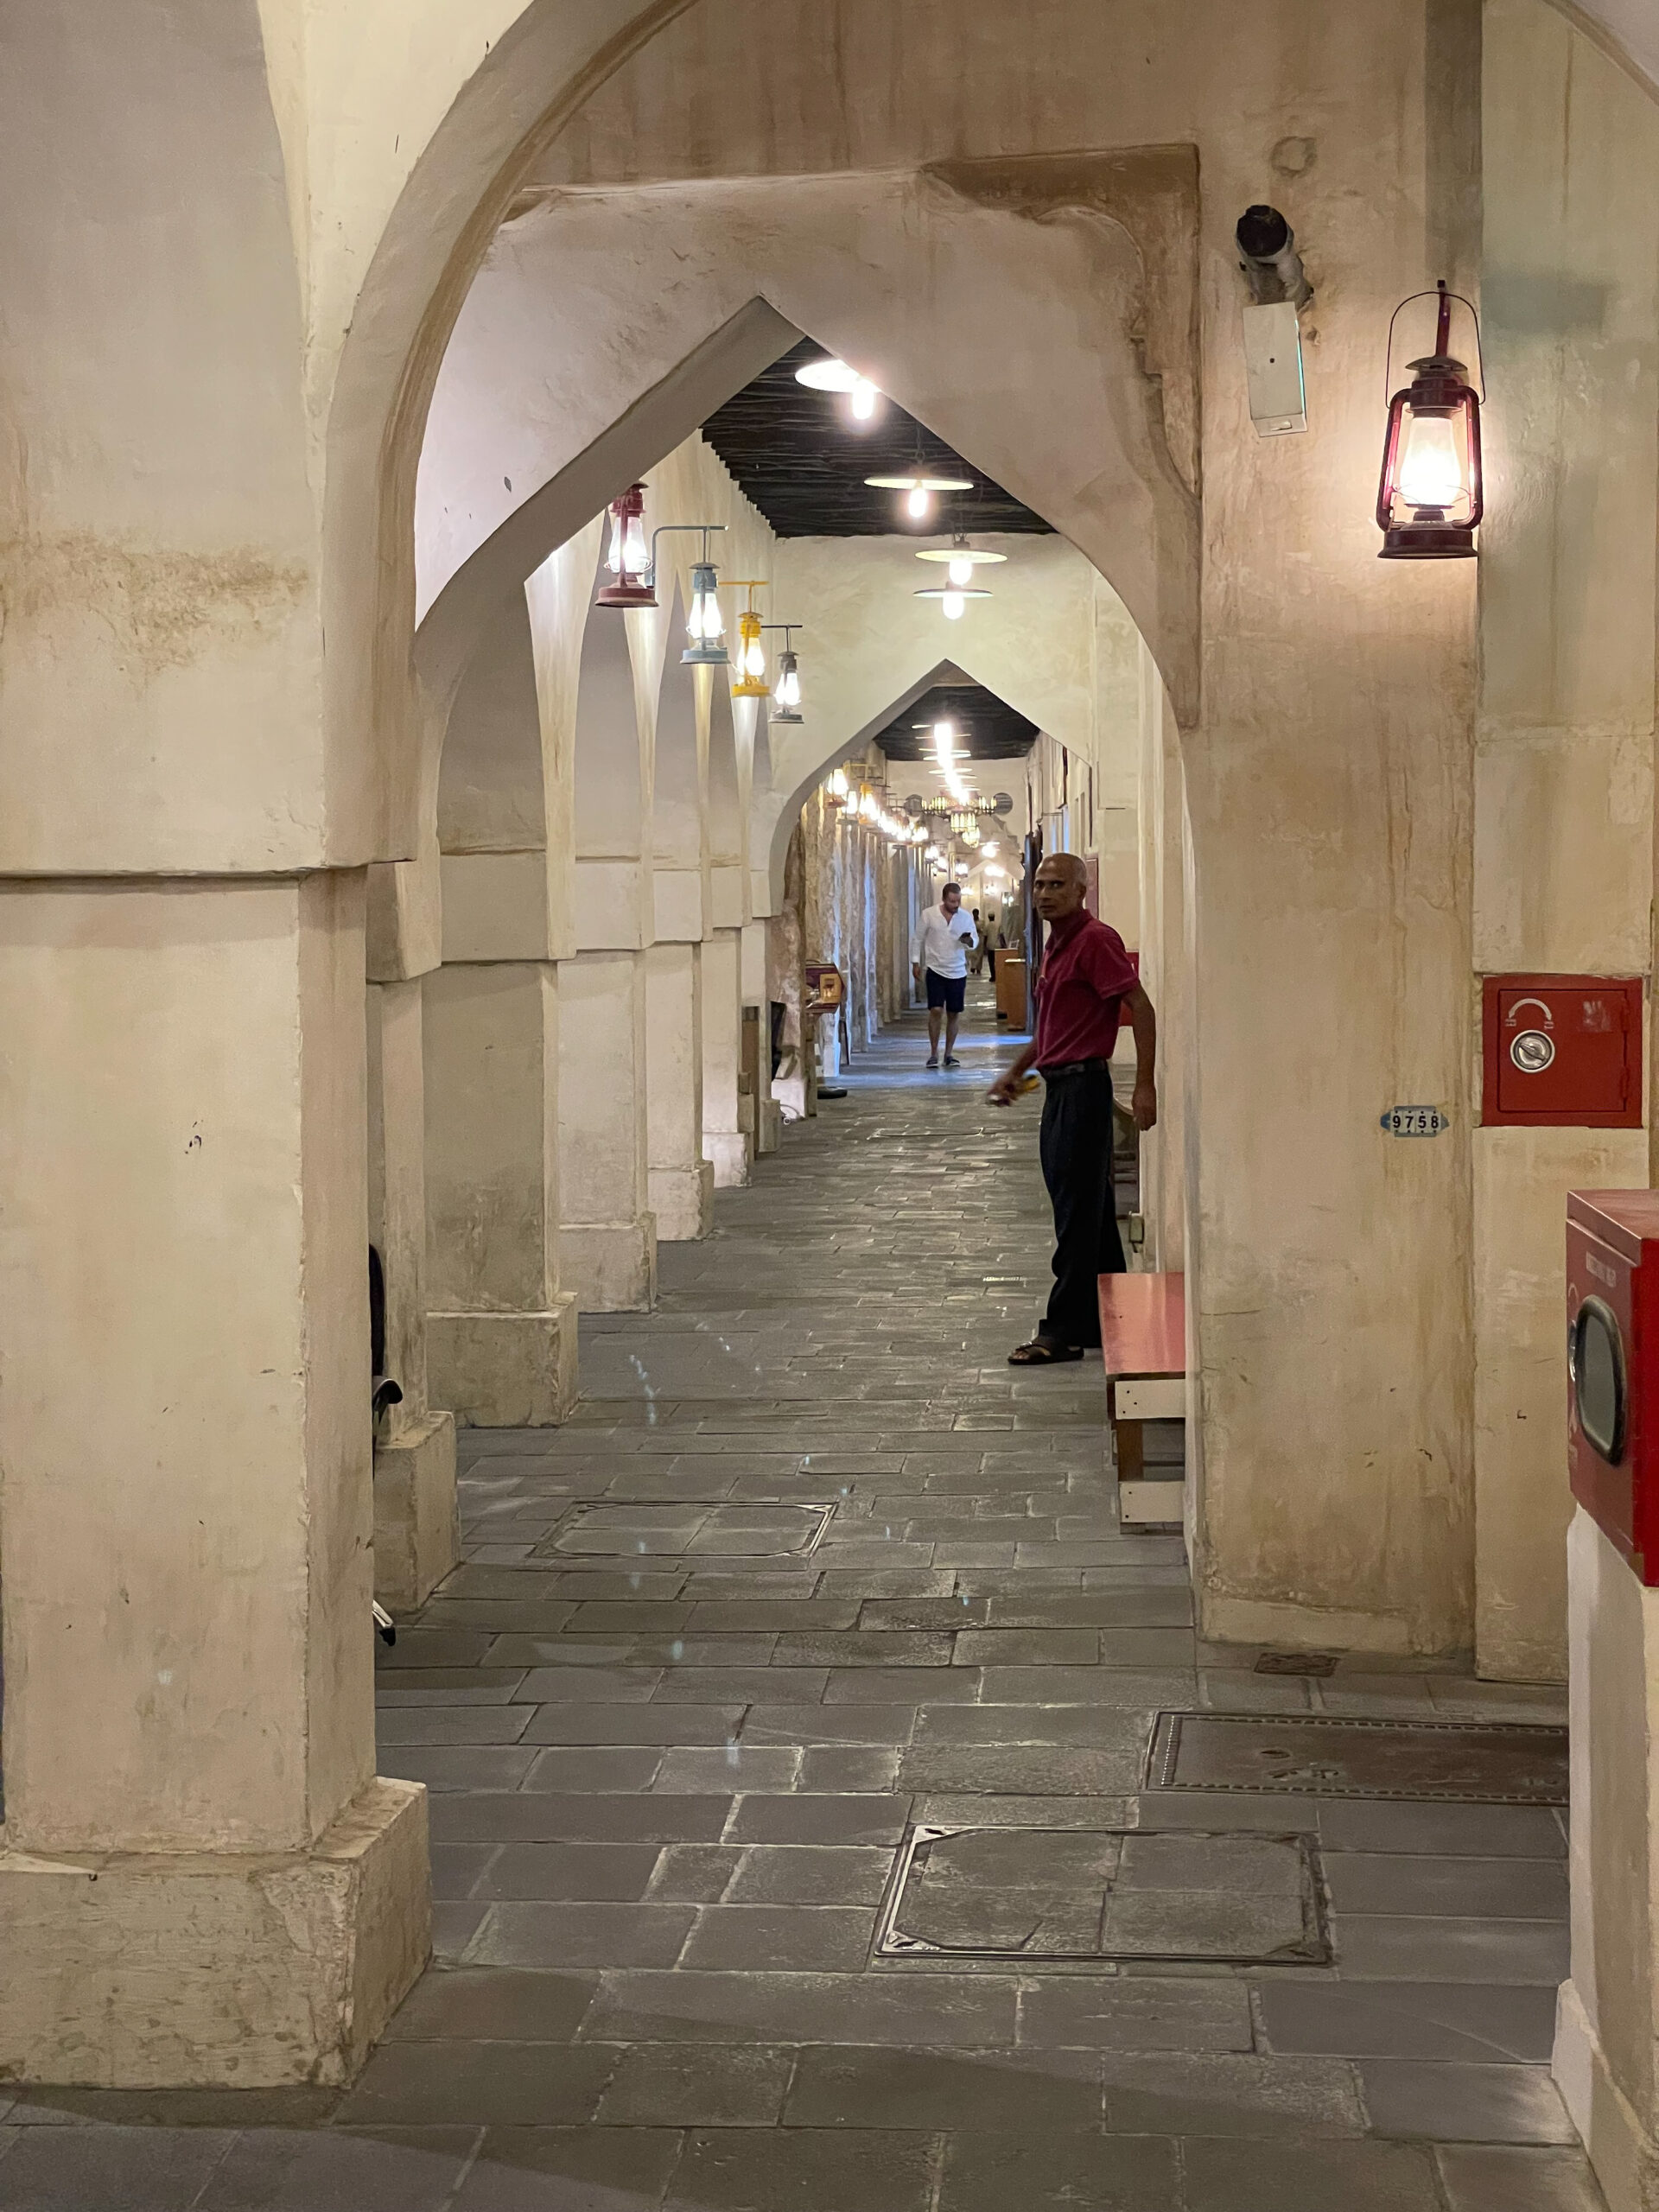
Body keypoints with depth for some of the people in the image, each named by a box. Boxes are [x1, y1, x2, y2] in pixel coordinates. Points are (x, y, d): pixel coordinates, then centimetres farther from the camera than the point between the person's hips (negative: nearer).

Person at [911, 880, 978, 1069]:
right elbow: (918, 939, 4)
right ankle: (933, 1053, -2)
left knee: (954, 1014, 5)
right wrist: (916, 962, 0)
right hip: (935, 970, -2)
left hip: (958, 973, 2)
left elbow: (976, 939, 7)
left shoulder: (965, 917, 1)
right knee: (936, 1010, -11)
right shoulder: (929, 915, -6)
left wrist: (969, 941, -16)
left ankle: (949, 1054, 15)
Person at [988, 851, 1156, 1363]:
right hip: (1060, 1087, 10)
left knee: (1078, 1214, -6)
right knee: (1091, 1210, 14)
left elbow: (1141, 1008, -18)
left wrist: (1145, 1086, -22)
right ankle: (1105, 1321, 20)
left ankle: (1064, 1332, -3)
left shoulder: (1095, 940, -13)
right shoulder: (1055, 946, 17)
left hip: (1083, 1085, -10)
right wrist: (1016, 1072, 26)